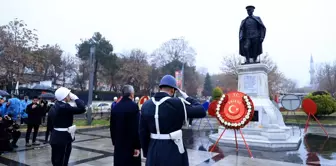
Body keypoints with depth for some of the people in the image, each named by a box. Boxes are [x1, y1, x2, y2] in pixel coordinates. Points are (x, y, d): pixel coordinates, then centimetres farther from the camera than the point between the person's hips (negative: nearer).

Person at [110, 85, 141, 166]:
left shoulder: (115, 107, 5)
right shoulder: (134, 106, -14)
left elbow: (112, 127, 10)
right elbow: (137, 128, -17)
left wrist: (114, 142, 19)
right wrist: (137, 146, -13)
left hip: (118, 144, 6)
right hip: (131, 145, -6)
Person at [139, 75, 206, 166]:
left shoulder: (146, 105, -1)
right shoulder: (177, 103, -16)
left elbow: (143, 132, 4)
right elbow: (201, 112, -9)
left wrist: (146, 152, 15)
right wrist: (187, 97, 2)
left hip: (153, 152, 5)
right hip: (173, 152, -4)